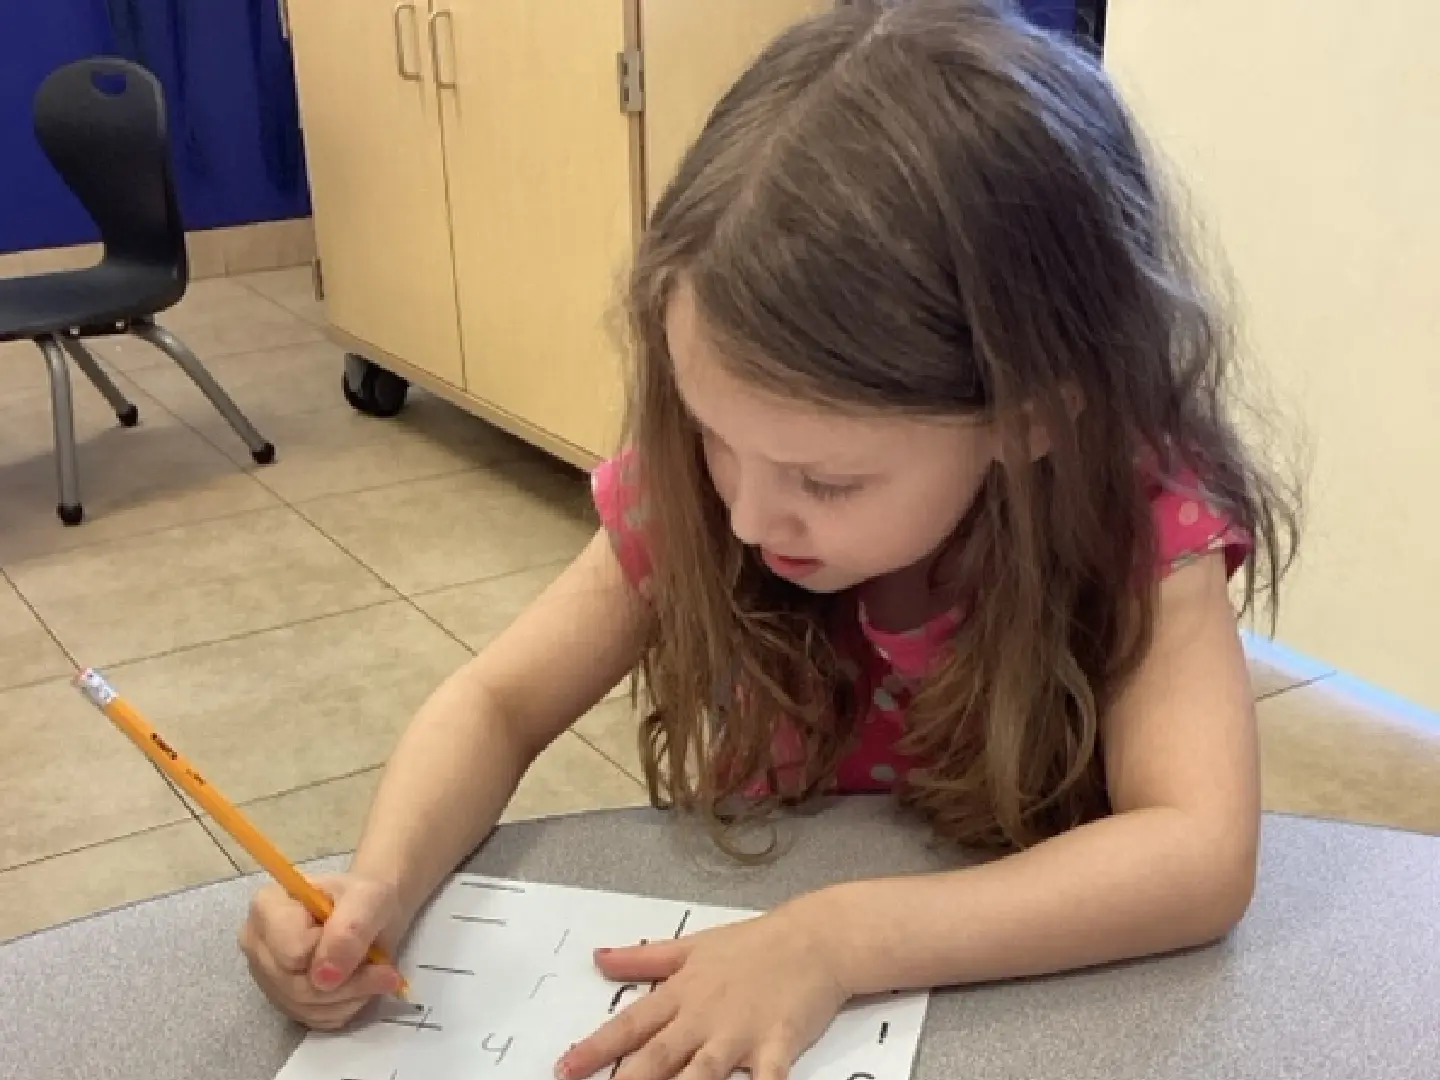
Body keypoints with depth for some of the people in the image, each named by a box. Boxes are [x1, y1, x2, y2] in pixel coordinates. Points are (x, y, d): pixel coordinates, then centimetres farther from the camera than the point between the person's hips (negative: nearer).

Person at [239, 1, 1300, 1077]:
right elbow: (499, 702, -9)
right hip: (735, 982, 2)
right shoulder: (694, 482, -15)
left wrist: (838, 941, -37)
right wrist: (379, 886, -26)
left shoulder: (1136, 519, -22)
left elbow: (1203, 857, -31)